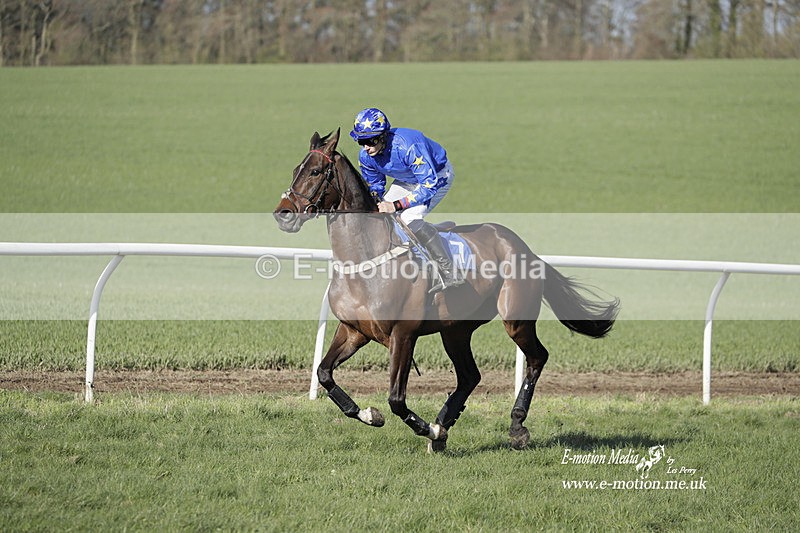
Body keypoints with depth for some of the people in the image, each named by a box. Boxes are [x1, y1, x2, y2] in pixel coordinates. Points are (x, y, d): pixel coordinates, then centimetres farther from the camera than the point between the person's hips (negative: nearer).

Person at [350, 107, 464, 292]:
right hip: (408, 179, 8)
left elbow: (430, 184, -37)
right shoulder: (365, 156, -17)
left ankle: (448, 273, -23)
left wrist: (396, 205, -40)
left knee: (410, 218, -27)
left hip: (438, 175, -8)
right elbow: (375, 184, 3)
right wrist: (373, 197, -22)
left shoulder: (408, 146, -39)